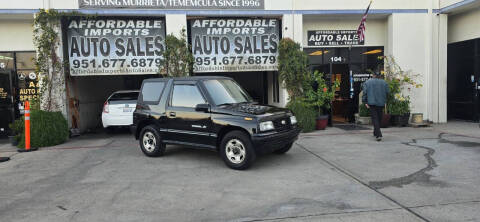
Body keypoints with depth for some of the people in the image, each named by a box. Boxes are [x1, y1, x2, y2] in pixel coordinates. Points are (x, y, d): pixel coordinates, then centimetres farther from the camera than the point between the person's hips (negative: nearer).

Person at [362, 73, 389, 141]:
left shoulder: (367, 82, 6)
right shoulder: (384, 82, 9)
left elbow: (365, 92, -2)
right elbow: (387, 93, 5)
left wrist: (365, 102, -2)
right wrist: (385, 101, 14)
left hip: (372, 103, -2)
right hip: (381, 103, 2)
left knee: (375, 118, -5)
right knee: (379, 118, 14)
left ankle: (378, 135, -17)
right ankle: (375, 133, 26)